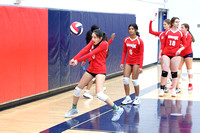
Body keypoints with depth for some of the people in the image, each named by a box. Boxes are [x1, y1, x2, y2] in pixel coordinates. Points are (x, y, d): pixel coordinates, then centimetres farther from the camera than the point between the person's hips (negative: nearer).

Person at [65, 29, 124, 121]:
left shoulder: (104, 44, -16)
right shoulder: (93, 41, 3)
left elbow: (91, 53, -21)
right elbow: (85, 50, -10)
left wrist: (78, 60, -21)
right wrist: (74, 58, -24)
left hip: (100, 70, -7)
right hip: (91, 69, 8)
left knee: (99, 94, -22)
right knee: (78, 88, 12)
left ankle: (117, 109, -11)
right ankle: (74, 109, 34)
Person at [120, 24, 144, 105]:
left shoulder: (139, 41, -10)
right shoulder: (126, 40, 3)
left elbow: (141, 54, -9)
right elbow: (124, 52, 11)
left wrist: (140, 67, -14)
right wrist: (122, 63, 5)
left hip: (136, 62, -4)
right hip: (128, 62, 4)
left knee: (134, 81, -4)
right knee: (125, 79, -4)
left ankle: (137, 98, 11)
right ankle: (127, 98, 7)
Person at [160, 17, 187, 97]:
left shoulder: (181, 33, 3)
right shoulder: (167, 32, 5)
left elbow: (184, 45, 6)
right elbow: (163, 44, 10)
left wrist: (180, 49, -13)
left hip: (176, 55, 0)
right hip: (166, 54, 0)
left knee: (174, 73, 3)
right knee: (164, 72, -7)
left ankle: (173, 90, 10)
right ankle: (162, 89, 3)